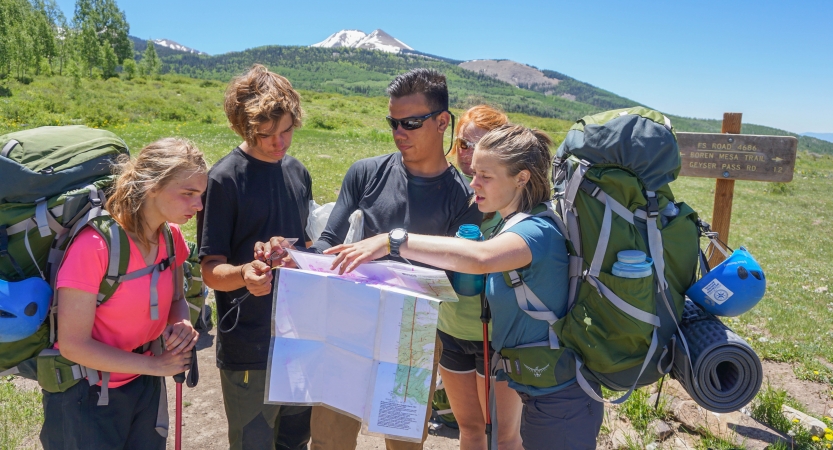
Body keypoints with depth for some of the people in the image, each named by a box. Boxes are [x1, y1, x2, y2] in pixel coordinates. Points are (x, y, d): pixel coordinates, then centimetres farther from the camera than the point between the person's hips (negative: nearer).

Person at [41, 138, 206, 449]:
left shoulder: (171, 236, -7)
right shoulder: (94, 245, -27)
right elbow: (73, 345, -23)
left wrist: (182, 325, -14)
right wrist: (156, 365, -19)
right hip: (86, 395, -6)